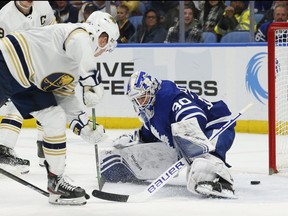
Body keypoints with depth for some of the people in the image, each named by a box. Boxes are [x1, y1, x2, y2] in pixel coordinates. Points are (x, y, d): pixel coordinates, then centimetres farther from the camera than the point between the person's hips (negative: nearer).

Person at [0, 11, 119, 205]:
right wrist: (93, 82, -45)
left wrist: (85, 127, 11)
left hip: (28, 80, 10)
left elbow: (64, 95, 18)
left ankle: (56, 181, 10)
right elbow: (81, 49, -37)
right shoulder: (80, 34, -12)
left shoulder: (76, 65, 17)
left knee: (56, 120, 6)